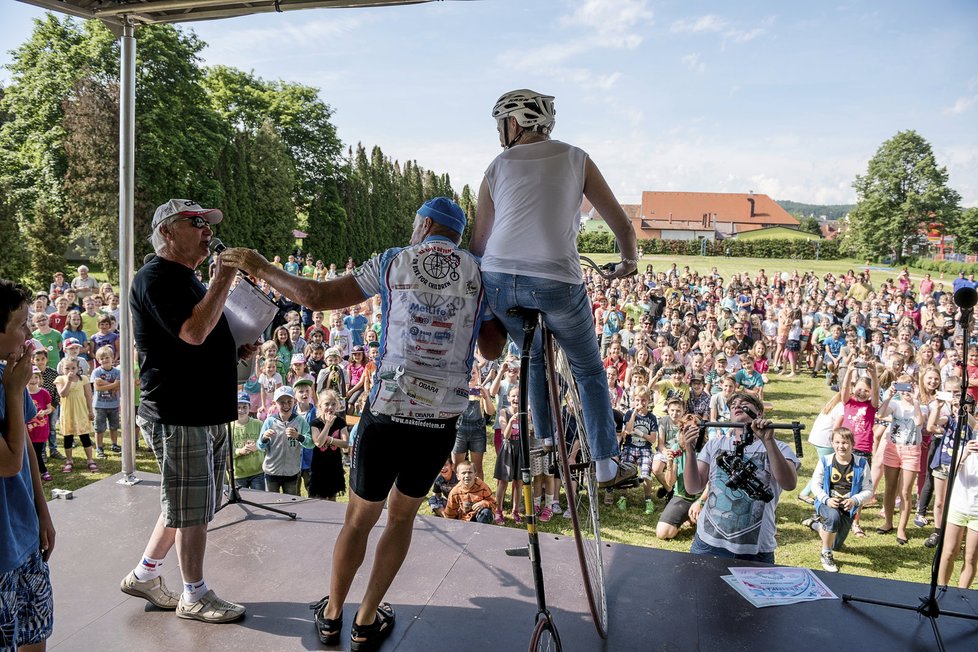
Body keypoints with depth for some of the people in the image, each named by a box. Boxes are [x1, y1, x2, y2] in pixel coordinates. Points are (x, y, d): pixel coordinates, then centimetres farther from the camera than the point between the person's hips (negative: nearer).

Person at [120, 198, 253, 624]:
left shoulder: (186, 278, 18)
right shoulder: (156, 278, -14)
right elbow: (193, 332, -27)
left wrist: (237, 351, 9)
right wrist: (223, 279, -21)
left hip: (206, 410, 10)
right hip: (177, 414, -10)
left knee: (188, 504, 19)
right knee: (191, 508, 2)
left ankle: (144, 575, 33)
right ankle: (194, 596, 18)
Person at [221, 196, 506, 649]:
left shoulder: (393, 262, 0)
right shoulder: (480, 274, 4)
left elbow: (316, 297, -2)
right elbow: (492, 350, 10)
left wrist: (261, 268, 12)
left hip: (386, 412, -1)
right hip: (441, 422, 1)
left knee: (359, 517, 18)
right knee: (402, 515, 22)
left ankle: (331, 616, 35)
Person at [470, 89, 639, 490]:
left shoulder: (498, 167, 12)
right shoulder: (575, 159, 11)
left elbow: (478, 244, 11)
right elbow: (621, 223, 11)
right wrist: (629, 261, 29)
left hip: (499, 281, 2)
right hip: (557, 283, -2)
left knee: (537, 359, 28)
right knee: (589, 370, 19)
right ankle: (606, 466, 21)